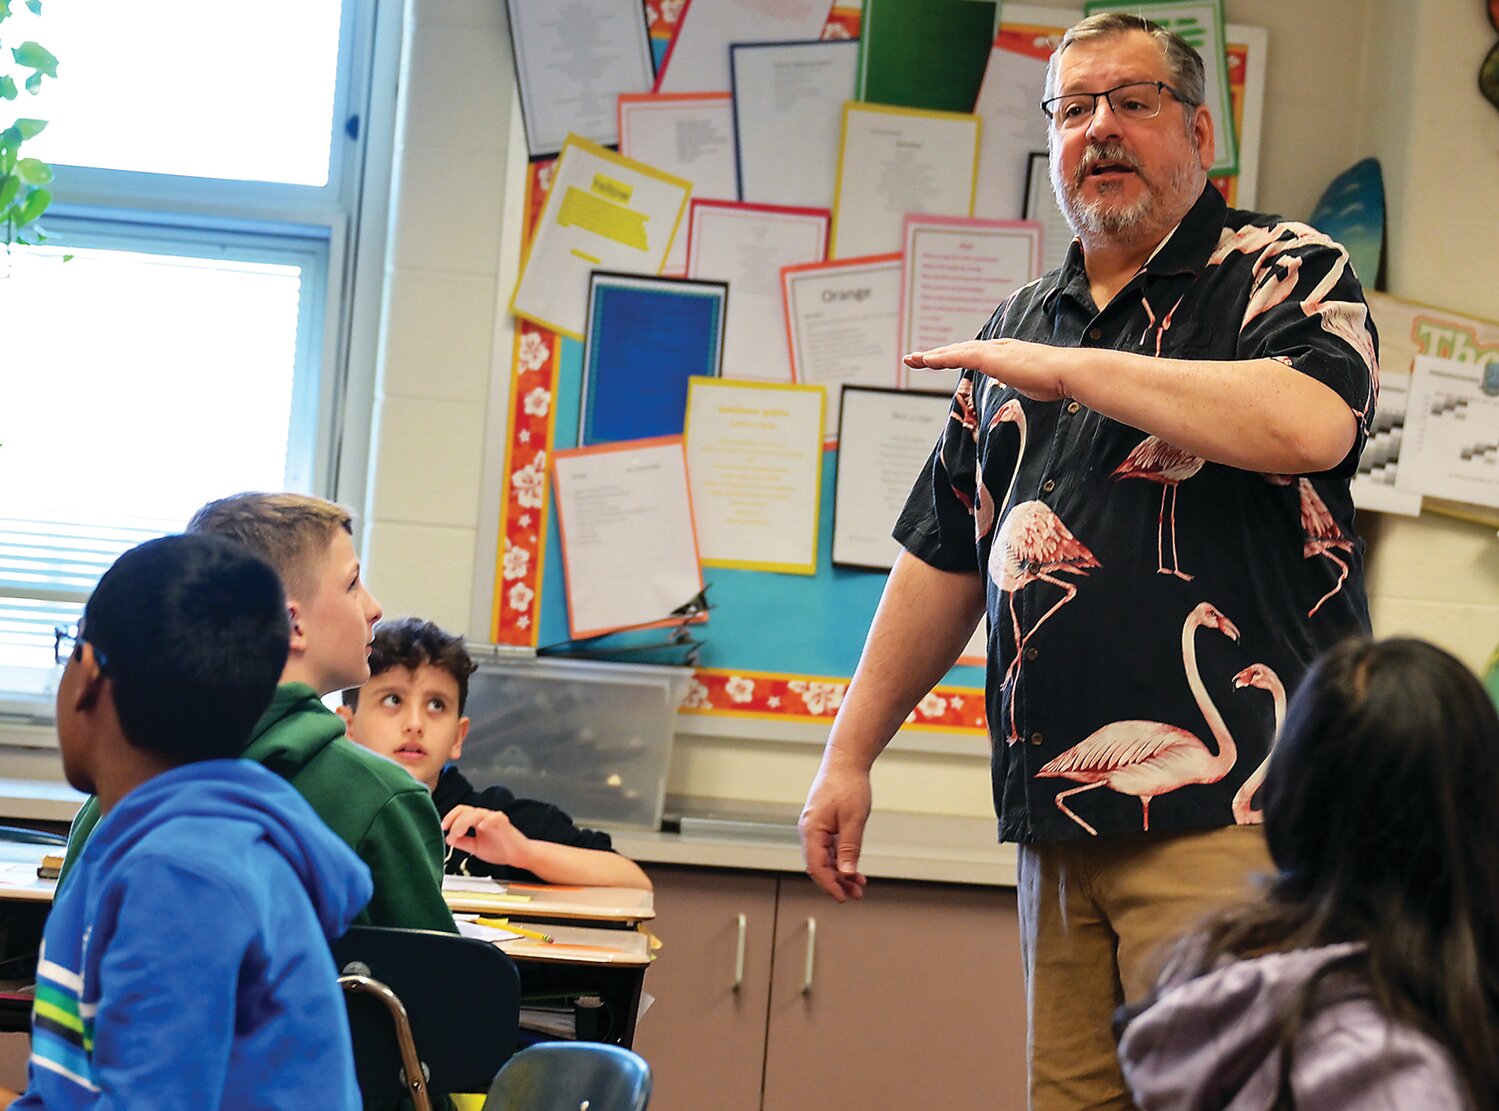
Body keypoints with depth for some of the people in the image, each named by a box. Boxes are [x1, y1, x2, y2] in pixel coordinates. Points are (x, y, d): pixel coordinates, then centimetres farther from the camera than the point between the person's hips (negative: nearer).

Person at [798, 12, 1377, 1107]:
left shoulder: (1282, 270, 2)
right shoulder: (1017, 329, 21)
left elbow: (1310, 425, -21)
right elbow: (946, 557, 25)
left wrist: (1066, 369, -11)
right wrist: (849, 753, 20)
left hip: (1228, 810, -6)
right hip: (1060, 815, 6)